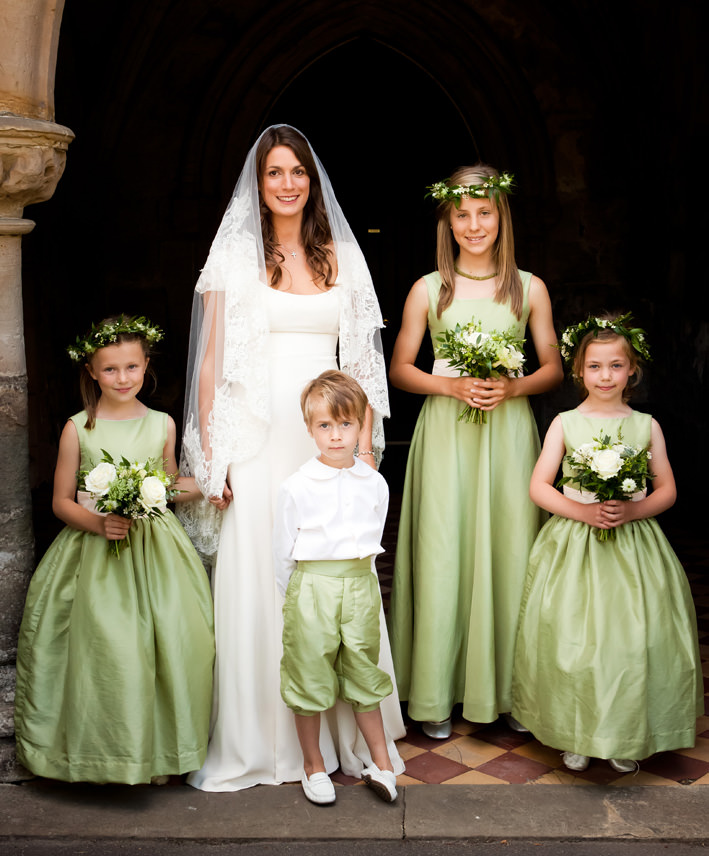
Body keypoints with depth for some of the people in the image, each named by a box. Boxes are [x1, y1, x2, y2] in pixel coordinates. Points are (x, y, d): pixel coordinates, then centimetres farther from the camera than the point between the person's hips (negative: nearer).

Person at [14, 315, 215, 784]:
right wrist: (99, 523, -14)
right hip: (96, 554, -2)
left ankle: (158, 750, 13)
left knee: (175, 642, -6)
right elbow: (61, 502, 3)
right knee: (106, 647, -8)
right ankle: (104, 750, 15)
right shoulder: (78, 429, -1)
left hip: (156, 551, 2)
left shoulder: (163, 424, 6)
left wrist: (191, 490, -2)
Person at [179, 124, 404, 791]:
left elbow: (362, 360, 12)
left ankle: (346, 731, 17)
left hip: (330, 439, 2)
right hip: (258, 440, -2)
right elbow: (212, 361, 3)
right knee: (256, 581, 0)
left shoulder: (341, 257, 13)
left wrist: (365, 442, 4)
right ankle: (254, 741, 13)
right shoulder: (234, 257, 5)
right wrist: (211, 454, -4)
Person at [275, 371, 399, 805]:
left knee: (364, 673, 12)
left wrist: (357, 582, 12)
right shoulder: (297, 487, -7)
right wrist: (294, 597, 5)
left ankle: (381, 761, 27)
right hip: (311, 588, -2)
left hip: (361, 586, 2)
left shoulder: (375, 484, 2)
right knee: (310, 675, 7)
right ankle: (313, 765, 25)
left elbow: (373, 545, 12)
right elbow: (283, 551, 1)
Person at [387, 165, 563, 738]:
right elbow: (399, 369, 6)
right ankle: (436, 695, 13)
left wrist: (513, 387, -10)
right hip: (445, 432, -1)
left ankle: (509, 689, 19)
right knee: (441, 555, 0)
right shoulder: (428, 290, 4)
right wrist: (450, 385, -10)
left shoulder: (529, 288, 6)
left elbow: (553, 368, 9)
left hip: (508, 432, 1)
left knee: (508, 553, 3)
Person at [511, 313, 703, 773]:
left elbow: (667, 490, 6)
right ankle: (577, 734, 19)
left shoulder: (646, 426, 4)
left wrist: (632, 510, -13)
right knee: (573, 640, -2)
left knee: (635, 640, -1)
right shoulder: (565, 424, 1)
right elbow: (539, 486, -2)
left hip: (634, 546, 1)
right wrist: (583, 511, -16)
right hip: (575, 544, -1)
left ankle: (628, 737, 20)